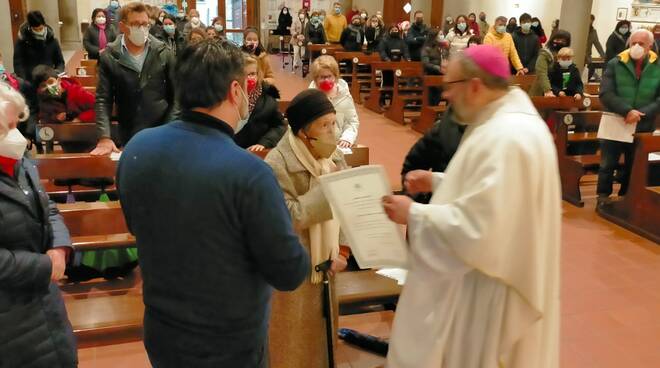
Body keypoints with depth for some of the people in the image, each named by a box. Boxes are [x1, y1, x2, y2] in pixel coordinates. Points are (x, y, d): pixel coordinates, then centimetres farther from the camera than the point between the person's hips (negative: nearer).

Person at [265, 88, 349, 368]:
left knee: (321, 334, 21)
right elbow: (287, 218, -27)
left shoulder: (333, 154, -1)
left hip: (323, 263, 6)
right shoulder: (277, 164, -21)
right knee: (294, 340, 10)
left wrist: (342, 249, -5)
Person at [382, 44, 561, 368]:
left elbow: (478, 228, -32)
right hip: (486, 276, 10)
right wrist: (437, 182, 7)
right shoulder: (503, 122, 6)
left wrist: (413, 214, -21)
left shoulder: (506, 139, -28)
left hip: (489, 291, -10)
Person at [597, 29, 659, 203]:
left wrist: (640, 114, -19)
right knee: (607, 164, 7)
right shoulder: (615, 64, -2)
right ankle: (603, 196, 20)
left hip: (643, 127, 1)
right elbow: (606, 94, -11)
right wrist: (627, 111, -23)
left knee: (633, 166, 12)